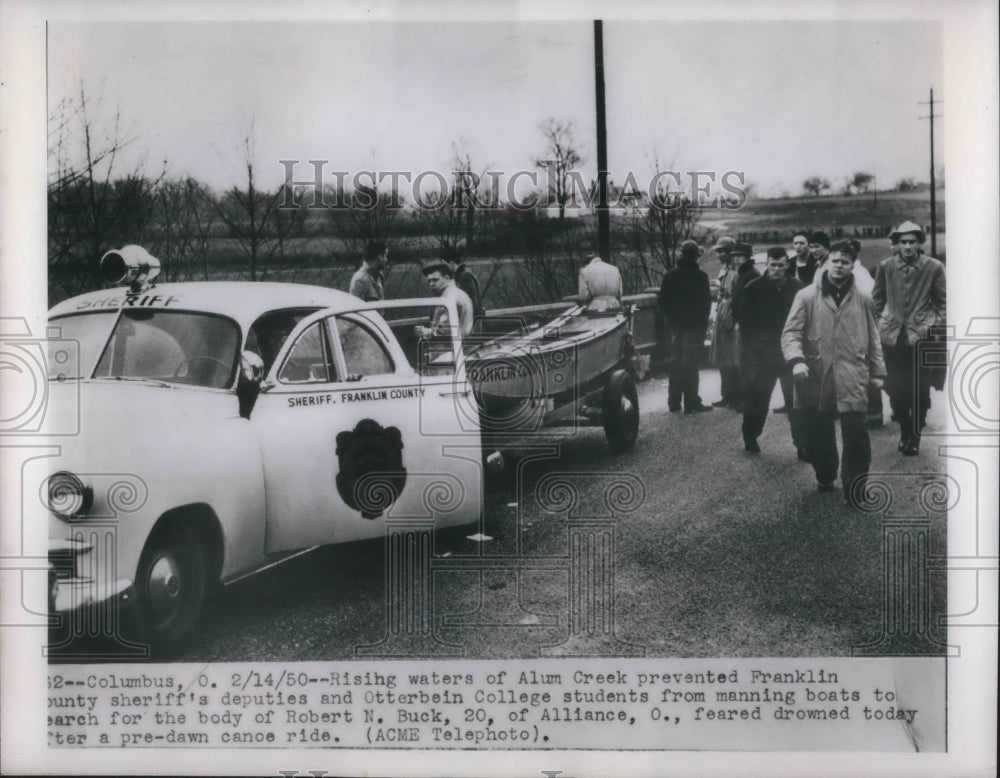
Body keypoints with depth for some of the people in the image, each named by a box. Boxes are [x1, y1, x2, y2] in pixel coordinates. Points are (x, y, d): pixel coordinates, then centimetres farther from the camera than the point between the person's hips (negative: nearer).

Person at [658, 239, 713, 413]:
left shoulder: (670, 275, 4)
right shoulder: (700, 276, -10)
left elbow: (663, 301, 6)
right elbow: (706, 301, -7)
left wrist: (671, 320, 14)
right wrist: (703, 321, 6)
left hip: (676, 325, 5)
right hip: (694, 326, -5)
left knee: (675, 362, 11)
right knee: (690, 363, -4)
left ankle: (674, 402, 14)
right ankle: (691, 402, -5)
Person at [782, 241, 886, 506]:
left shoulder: (862, 300, 8)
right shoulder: (806, 296, 1)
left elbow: (872, 338, 16)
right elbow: (791, 332, -4)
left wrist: (877, 371, 13)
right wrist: (796, 360, -20)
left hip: (852, 379, 0)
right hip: (815, 378, 0)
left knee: (856, 433, -9)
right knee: (817, 434, 8)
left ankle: (854, 490, 0)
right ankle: (825, 479, 29)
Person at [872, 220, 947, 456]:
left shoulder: (934, 267, -2)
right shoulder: (886, 266, 3)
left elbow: (942, 302, 6)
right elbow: (877, 299, 14)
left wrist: (936, 325, -2)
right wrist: (879, 322, 6)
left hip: (921, 336, -2)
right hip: (892, 336, 2)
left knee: (920, 391, 1)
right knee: (895, 390, 5)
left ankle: (915, 436, 18)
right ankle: (905, 431, 26)